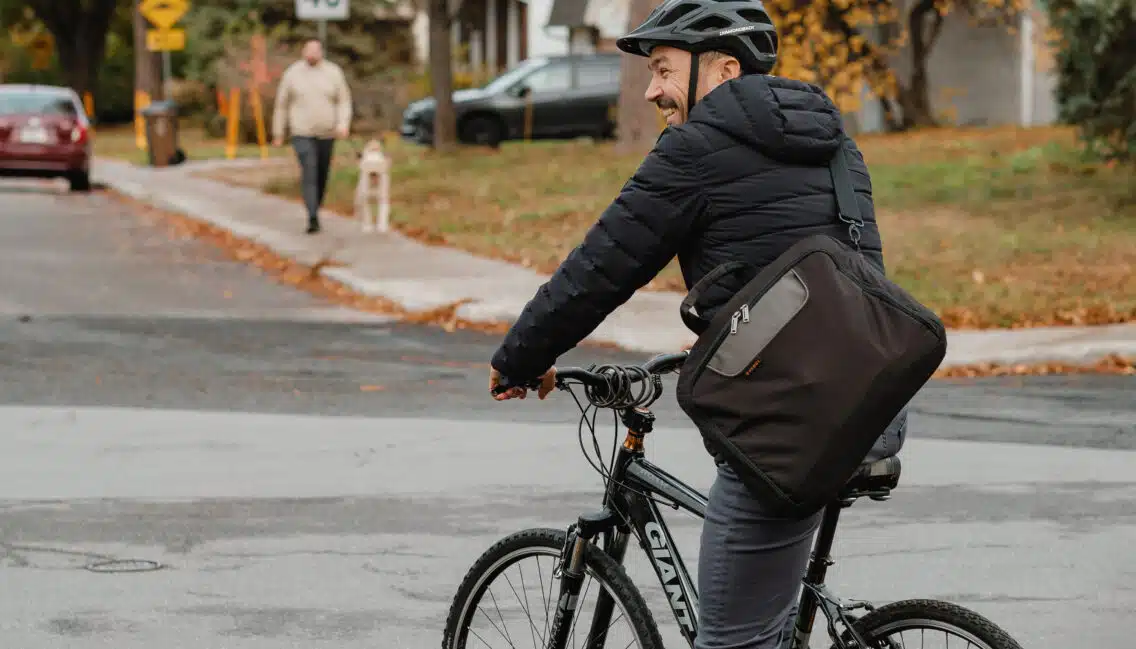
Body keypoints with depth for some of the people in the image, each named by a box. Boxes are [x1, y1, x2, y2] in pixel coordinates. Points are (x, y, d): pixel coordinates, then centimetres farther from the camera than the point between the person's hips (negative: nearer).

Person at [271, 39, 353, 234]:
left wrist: (343, 124, -17)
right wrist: (278, 133, 6)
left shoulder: (333, 73, -1)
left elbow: (344, 101, 1)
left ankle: (315, 209, 34)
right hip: (302, 134, -2)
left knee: (322, 176, 12)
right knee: (309, 174, -17)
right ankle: (313, 219, -24)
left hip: (327, 134, 2)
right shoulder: (292, 74, -3)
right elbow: (281, 104, 4)